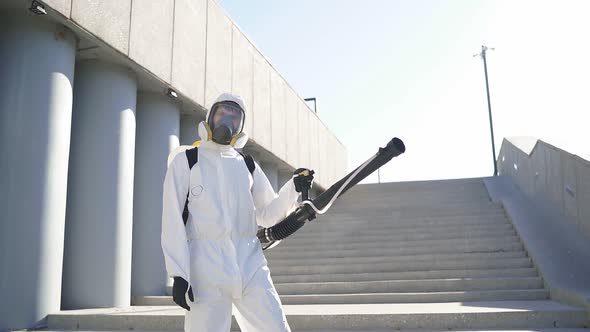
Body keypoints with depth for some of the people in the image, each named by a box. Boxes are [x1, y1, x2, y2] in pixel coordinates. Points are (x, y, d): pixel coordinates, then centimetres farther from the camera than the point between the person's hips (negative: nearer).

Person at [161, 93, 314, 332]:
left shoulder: (248, 165, 16)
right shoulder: (185, 162, 6)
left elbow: (267, 215, 16)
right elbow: (173, 220, -1)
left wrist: (293, 189, -2)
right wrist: (178, 273, -10)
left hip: (250, 264, 3)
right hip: (205, 267, -3)